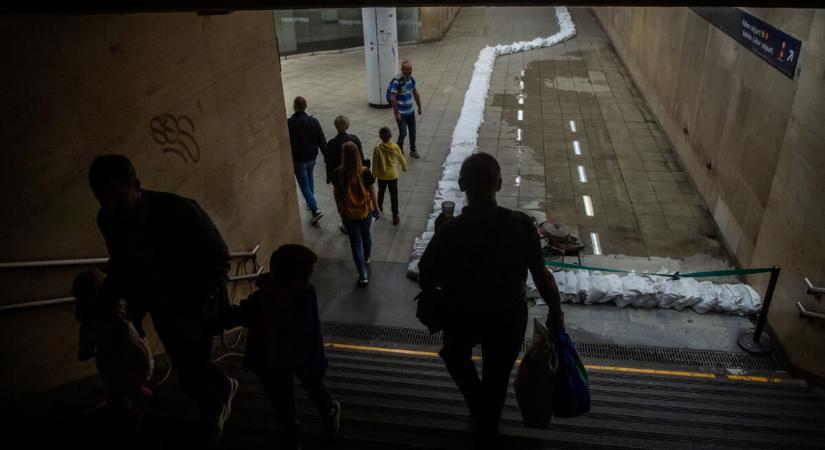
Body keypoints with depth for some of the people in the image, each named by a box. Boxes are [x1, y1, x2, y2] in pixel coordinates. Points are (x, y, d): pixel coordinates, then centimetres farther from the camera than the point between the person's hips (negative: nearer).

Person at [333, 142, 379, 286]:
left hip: (348, 213, -1)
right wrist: (376, 209, 8)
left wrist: (339, 210, 14)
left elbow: (337, 194, -3)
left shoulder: (338, 174, -16)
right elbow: (372, 193, -8)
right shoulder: (365, 172, -18)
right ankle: (366, 258, 53)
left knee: (355, 241, 7)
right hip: (365, 211, 1)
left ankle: (363, 275, 4)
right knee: (366, 235, 26)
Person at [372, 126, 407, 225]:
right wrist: (404, 167, 22)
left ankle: (380, 208, 48)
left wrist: (374, 176, 3)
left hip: (381, 176, 0)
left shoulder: (377, 148, -17)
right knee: (394, 196, 7)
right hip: (393, 175, 0)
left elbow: (375, 164, -11)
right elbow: (401, 159, 2)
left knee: (381, 192, 26)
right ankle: (395, 217, 6)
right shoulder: (395, 147, -13)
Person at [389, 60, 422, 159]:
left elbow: (415, 93, 15)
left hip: (410, 111, 7)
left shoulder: (411, 79, 1)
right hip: (401, 113, -7)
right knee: (403, 133, -6)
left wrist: (419, 107, 18)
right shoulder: (397, 81, -22)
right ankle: (399, 152, 15)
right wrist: (396, 113, -22)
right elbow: (393, 98, -23)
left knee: (413, 132, 15)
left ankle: (413, 150, 32)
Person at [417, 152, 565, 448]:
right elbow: (541, 275, -14)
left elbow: (426, 281, -16)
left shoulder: (450, 232, -27)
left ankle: (481, 411, 33)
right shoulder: (521, 225, -23)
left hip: (463, 316, -1)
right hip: (509, 317, 2)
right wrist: (556, 312, 2)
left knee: (456, 355, 34)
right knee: (497, 377, 26)